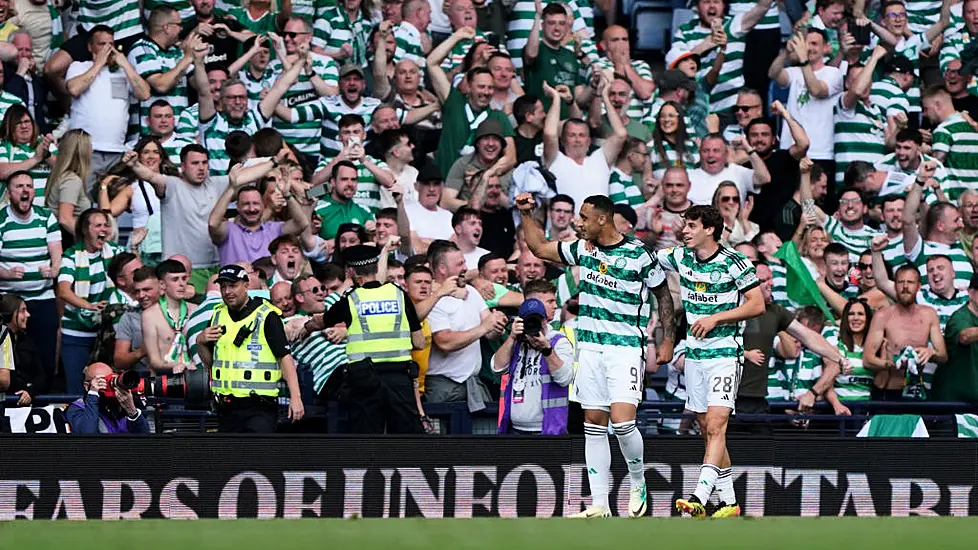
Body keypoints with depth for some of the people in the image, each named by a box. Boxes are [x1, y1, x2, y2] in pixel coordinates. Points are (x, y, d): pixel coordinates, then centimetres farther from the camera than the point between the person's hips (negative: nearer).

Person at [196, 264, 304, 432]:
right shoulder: (218, 315, 13)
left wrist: (295, 397, -18)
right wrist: (200, 343, 0)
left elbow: (285, 357, -10)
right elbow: (209, 362, 22)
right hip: (227, 408, 7)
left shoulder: (266, 316, -6)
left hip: (259, 407, -7)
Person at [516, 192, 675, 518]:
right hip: (590, 345, 6)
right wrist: (526, 214, 12)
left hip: (626, 347, -6)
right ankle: (599, 504, 4)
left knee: (622, 421, -18)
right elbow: (540, 248, 21)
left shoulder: (639, 255, -9)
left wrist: (668, 339, -1)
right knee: (594, 425, 3)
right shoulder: (582, 249, 7)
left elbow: (663, 294, 3)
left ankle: (637, 482, 8)